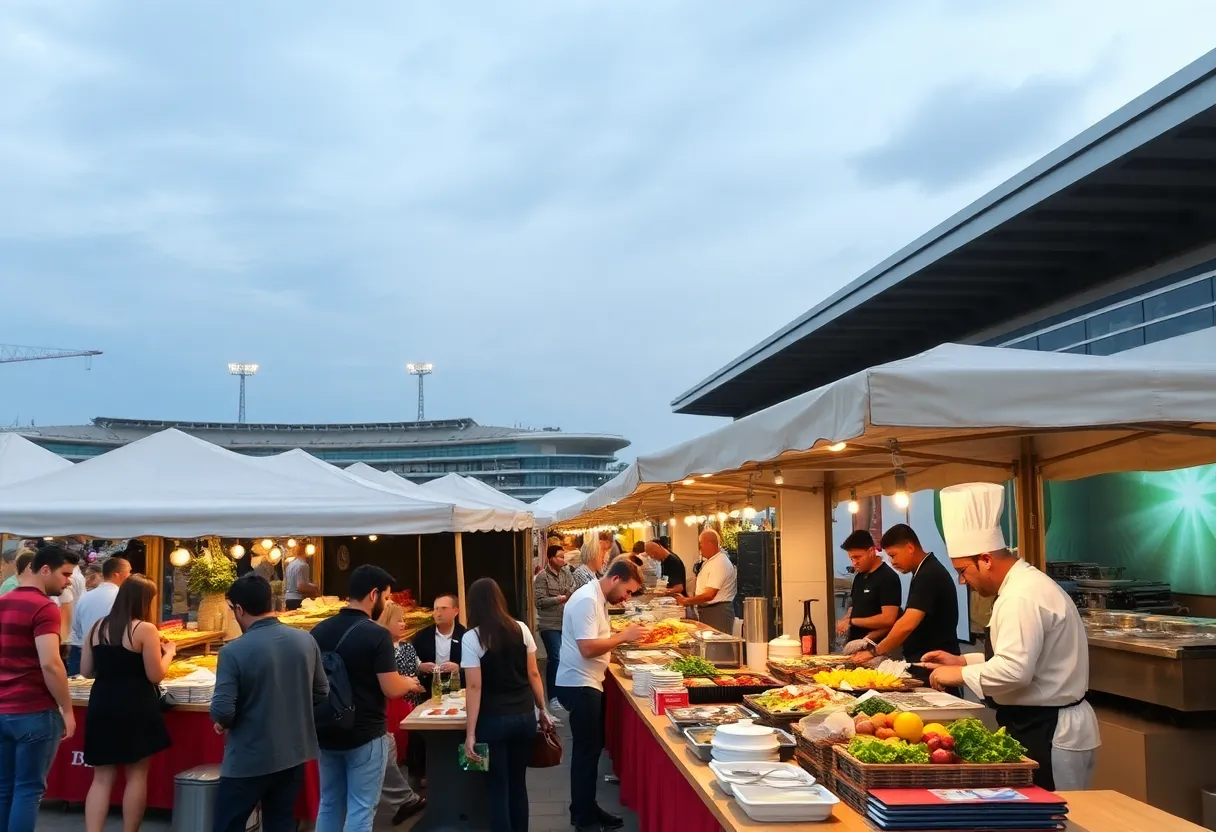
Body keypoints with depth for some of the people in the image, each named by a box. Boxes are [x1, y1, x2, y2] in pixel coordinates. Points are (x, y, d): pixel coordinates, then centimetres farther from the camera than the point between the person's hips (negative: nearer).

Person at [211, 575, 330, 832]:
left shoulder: (234, 651, -19)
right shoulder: (306, 641, -3)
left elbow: (222, 712, -20)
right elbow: (321, 693, 7)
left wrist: (221, 722, 2)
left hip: (249, 760, -5)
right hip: (294, 753, 5)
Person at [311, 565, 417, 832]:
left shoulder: (319, 630, 2)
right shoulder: (376, 635, -17)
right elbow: (391, 690, -19)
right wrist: (409, 683, 2)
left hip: (326, 732, 6)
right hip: (364, 735, -6)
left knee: (329, 804, 17)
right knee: (360, 810, 2)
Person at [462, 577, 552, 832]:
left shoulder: (472, 638, -10)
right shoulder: (521, 629, 1)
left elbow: (475, 687, -13)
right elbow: (533, 674, 5)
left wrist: (470, 733, -11)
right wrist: (542, 710, 14)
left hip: (494, 721, -4)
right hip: (525, 716, 4)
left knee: (498, 788, 6)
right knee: (518, 783, 17)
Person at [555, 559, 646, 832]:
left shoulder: (599, 598, 11)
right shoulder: (587, 600, -21)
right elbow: (588, 648, -28)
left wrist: (623, 636, 3)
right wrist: (623, 637, -21)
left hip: (589, 684, 10)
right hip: (579, 685, -10)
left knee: (592, 748, 16)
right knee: (587, 750, -1)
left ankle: (586, 809, 27)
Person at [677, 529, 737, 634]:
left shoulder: (720, 563, -18)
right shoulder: (710, 561, 15)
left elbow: (709, 595, -23)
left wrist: (687, 601, -13)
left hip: (718, 613, -10)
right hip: (706, 611, 10)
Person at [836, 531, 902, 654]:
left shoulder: (888, 578, -11)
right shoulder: (859, 577, 13)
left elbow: (888, 619, -19)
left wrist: (852, 621, -16)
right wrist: (845, 621, -1)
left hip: (876, 650, -7)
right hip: (855, 647, 7)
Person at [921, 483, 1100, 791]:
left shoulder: (1023, 598, -21)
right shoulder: (1023, 585, 12)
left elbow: (1013, 670, -29)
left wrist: (958, 674, -16)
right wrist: (962, 661, 12)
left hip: (1048, 734, -10)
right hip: (1043, 727, 10)